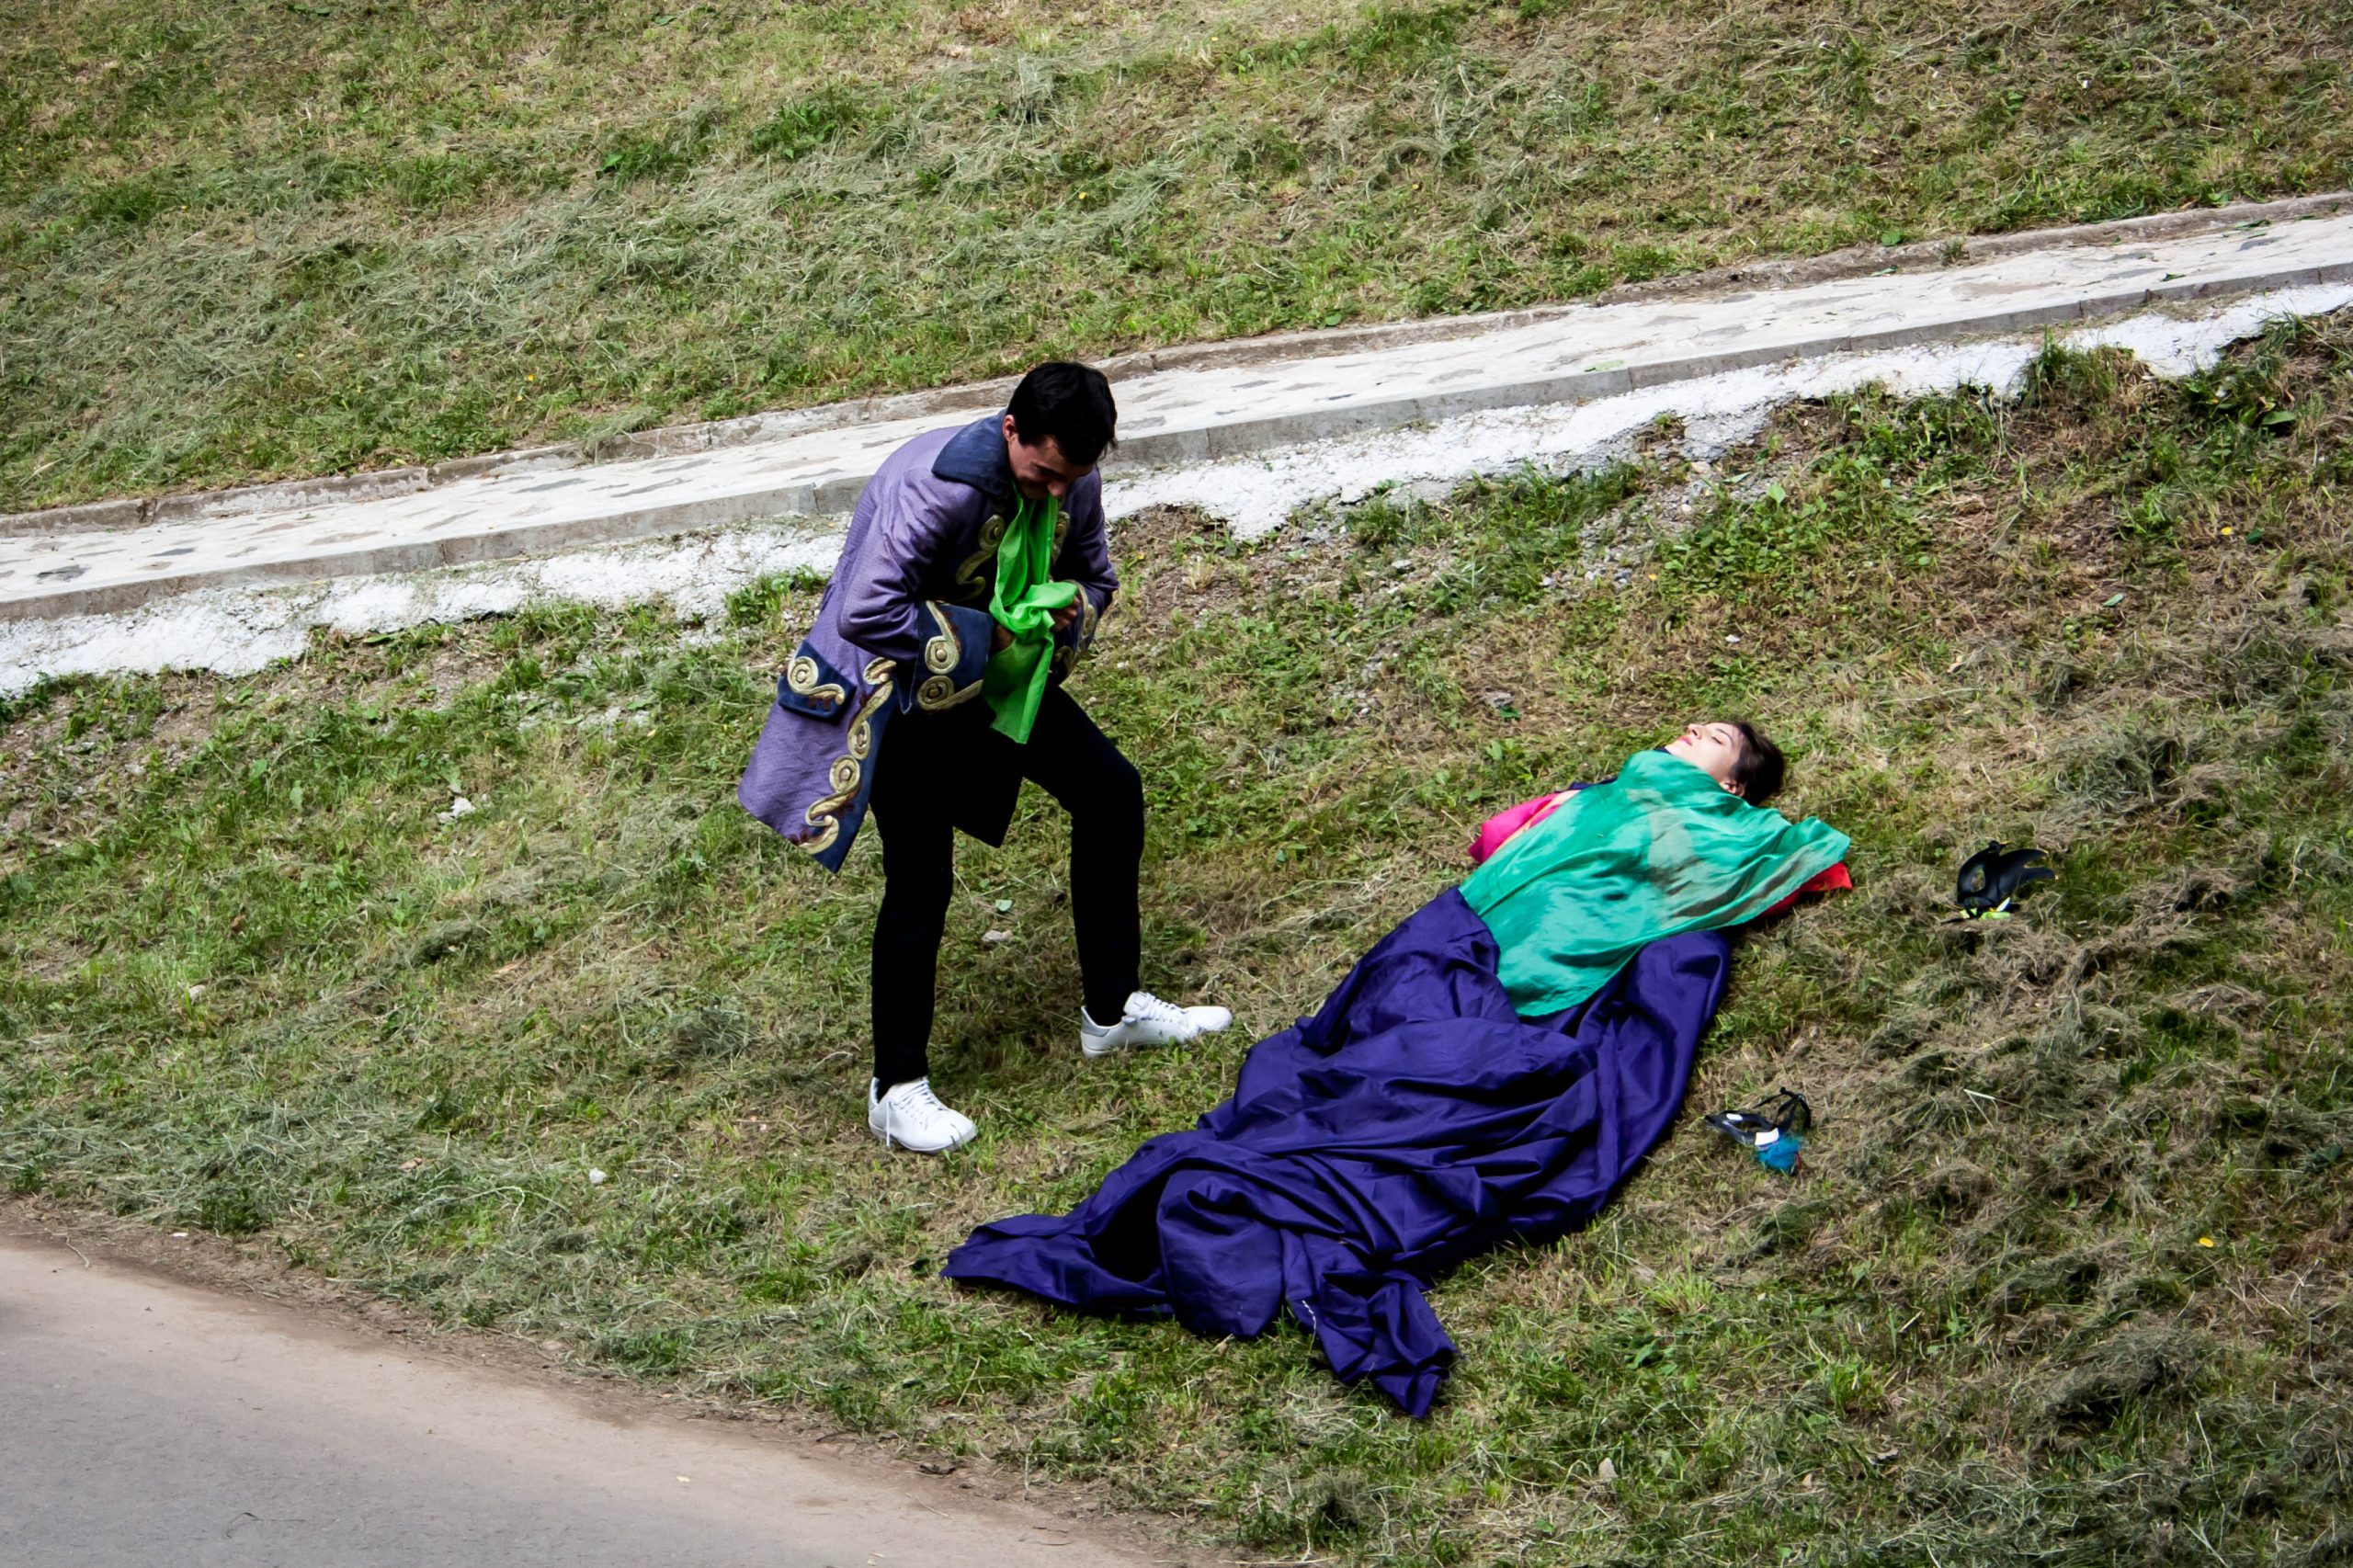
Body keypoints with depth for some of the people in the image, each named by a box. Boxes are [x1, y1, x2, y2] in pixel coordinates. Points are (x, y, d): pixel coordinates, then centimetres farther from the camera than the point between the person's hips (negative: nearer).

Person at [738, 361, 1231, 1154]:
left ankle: (1112, 1008, 23)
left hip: (999, 674, 8)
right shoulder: (936, 486, -34)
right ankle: (897, 1088, 5)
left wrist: (1074, 608, -17)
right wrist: (983, 635, -30)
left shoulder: (1073, 483, -11)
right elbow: (863, 614, -38)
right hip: (904, 688, -7)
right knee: (921, 880, -9)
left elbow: (1094, 576, 8)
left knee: (1110, 789, 8)